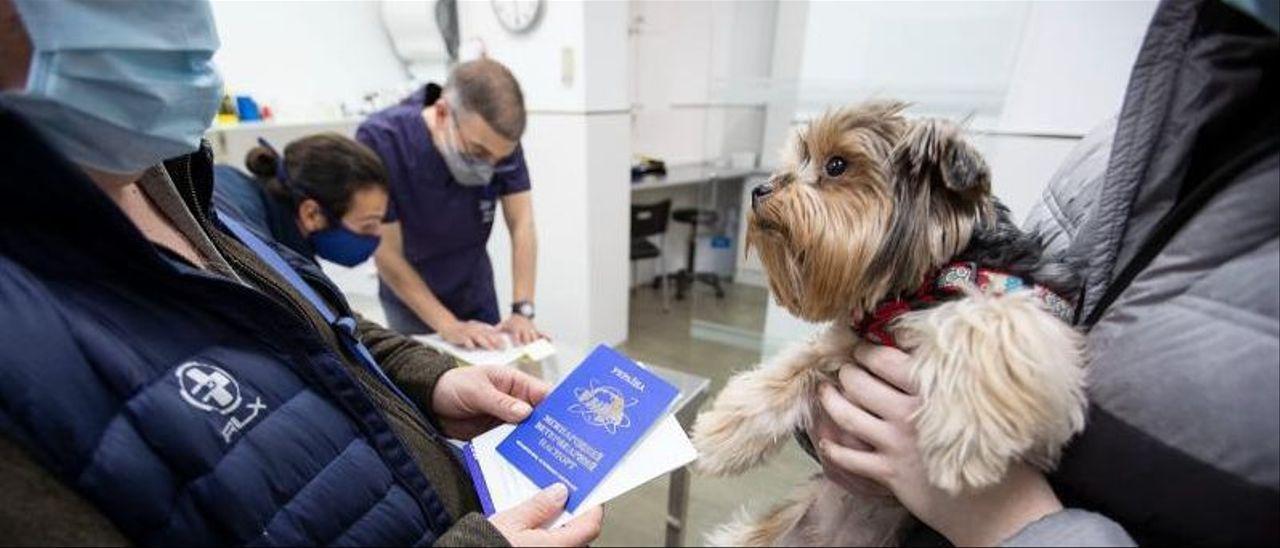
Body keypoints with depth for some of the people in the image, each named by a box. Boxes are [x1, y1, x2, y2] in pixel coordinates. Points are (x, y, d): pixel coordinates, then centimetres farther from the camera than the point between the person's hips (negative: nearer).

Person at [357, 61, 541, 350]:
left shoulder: (500, 137, -19)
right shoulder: (380, 141, -28)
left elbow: (521, 224, -17)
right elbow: (387, 255, -23)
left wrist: (522, 310, -26)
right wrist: (449, 326, -27)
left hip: (477, 292, 3)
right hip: (412, 301, -3)